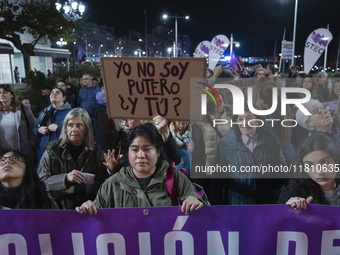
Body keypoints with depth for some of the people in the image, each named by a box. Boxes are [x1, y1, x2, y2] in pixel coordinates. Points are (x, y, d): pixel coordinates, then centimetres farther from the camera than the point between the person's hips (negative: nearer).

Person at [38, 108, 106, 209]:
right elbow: (41, 181, -2)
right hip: (57, 207, -1)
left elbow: (100, 184, 2)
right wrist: (65, 178, -17)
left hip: (86, 209, 1)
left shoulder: (95, 151, 7)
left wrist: (74, 189, -8)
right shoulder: (52, 150, 4)